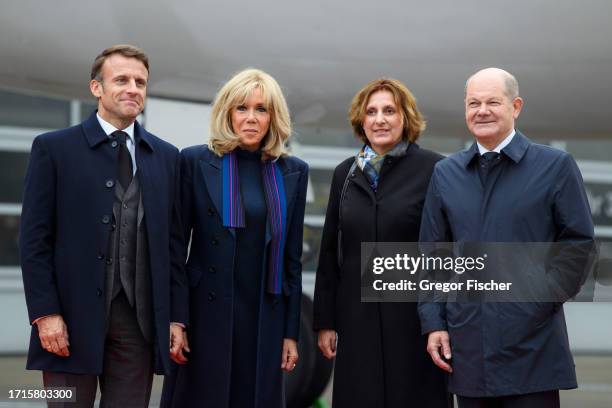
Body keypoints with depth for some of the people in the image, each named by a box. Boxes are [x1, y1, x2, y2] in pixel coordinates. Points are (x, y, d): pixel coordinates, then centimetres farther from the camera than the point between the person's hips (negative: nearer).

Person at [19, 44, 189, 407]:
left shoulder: (166, 157, 13)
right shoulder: (54, 148, 2)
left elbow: (172, 244, 12)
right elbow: (34, 239, -2)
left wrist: (176, 318, 6)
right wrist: (45, 313, -10)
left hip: (140, 317, 3)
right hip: (73, 316, -3)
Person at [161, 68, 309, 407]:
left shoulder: (293, 172, 7)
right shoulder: (195, 162, -1)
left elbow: (292, 257, 8)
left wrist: (291, 332, 5)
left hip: (265, 319, 2)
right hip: (207, 315, -2)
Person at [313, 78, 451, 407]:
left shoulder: (433, 170, -4)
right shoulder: (345, 174, 10)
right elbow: (330, 252, 13)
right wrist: (325, 322, 9)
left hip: (415, 319, -4)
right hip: (357, 320, 4)